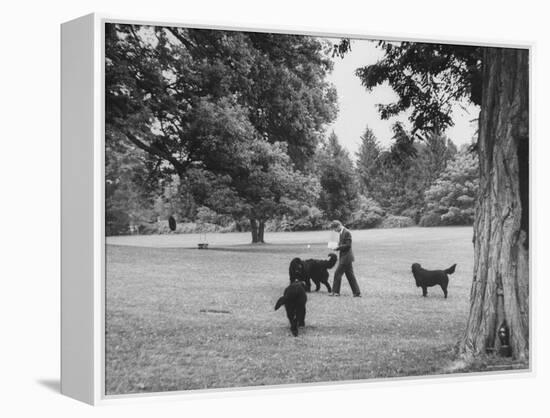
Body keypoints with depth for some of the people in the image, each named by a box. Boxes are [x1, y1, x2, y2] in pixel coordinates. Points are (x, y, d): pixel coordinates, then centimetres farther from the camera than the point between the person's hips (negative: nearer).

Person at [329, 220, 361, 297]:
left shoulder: (347, 232, -15)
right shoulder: (342, 233, 15)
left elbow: (348, 245, -20)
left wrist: (338, 248, -15)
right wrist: (337, 246, 4)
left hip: (346, 257, -10)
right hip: (344, 257, 10)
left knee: (338, 273, -5)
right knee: (350, 275, 10)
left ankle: (336, 291, 2)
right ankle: (357, 293, 12)